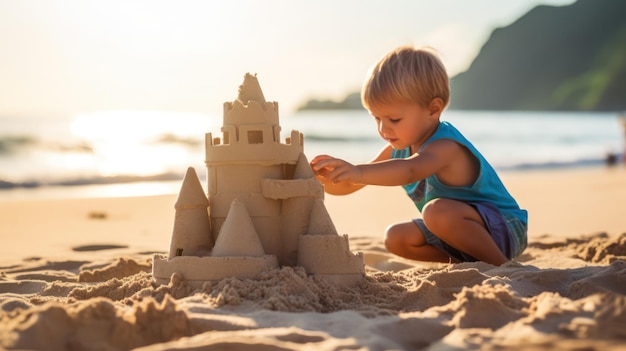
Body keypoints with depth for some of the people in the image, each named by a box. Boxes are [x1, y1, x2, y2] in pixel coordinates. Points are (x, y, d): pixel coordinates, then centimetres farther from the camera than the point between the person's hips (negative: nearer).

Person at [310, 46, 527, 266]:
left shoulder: (445, 147, -29)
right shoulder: (398, 148, -1)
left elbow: (409, 170, -53)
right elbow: (346, 185, -2)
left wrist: (359, 172, -68)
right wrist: (327, 176, -26)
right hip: (463, 227, 9)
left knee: (438, 211, -35)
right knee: (396, 237, -1)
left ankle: (500, 265, -17)